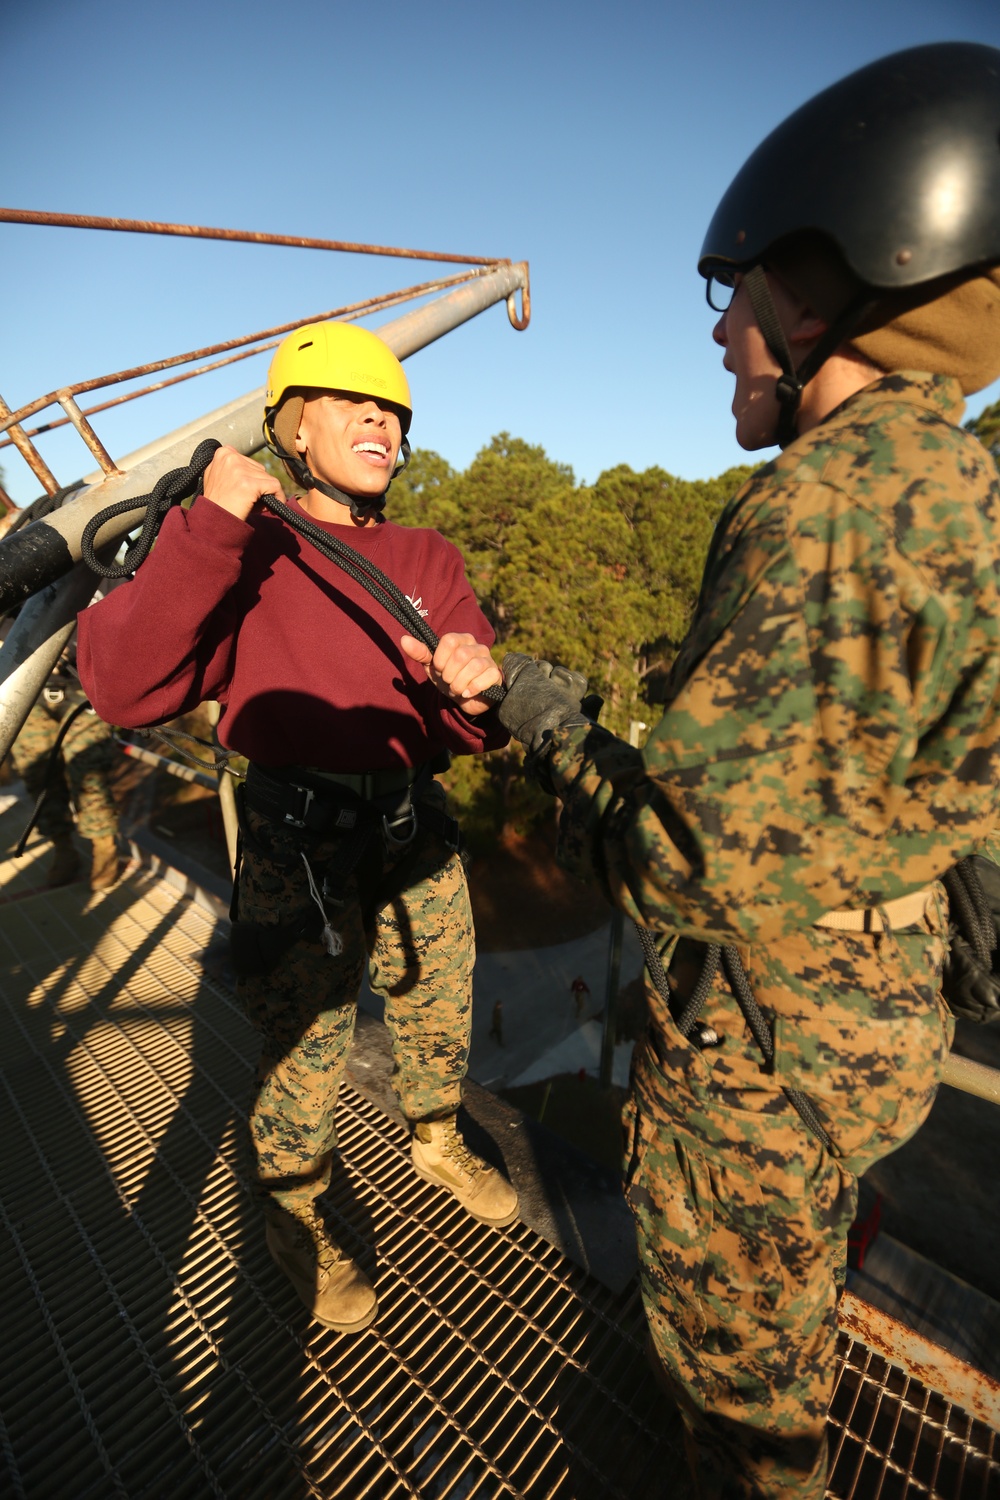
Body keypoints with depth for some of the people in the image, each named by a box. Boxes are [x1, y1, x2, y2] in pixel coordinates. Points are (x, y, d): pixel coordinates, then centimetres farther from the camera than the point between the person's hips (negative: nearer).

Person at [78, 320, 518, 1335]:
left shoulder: (428, 558, 6)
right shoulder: (241, 548, -4)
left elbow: (472, 731, -2)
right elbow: (124, 688, -18)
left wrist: (474, 689, -26)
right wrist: (210, 533, -23)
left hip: (417, 830, 5)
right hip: (299, 839, -4)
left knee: (440, 1014, 21)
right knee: (302, 1055, 9)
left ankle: (437, 1144, 54)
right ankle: (295, 1224, 43)